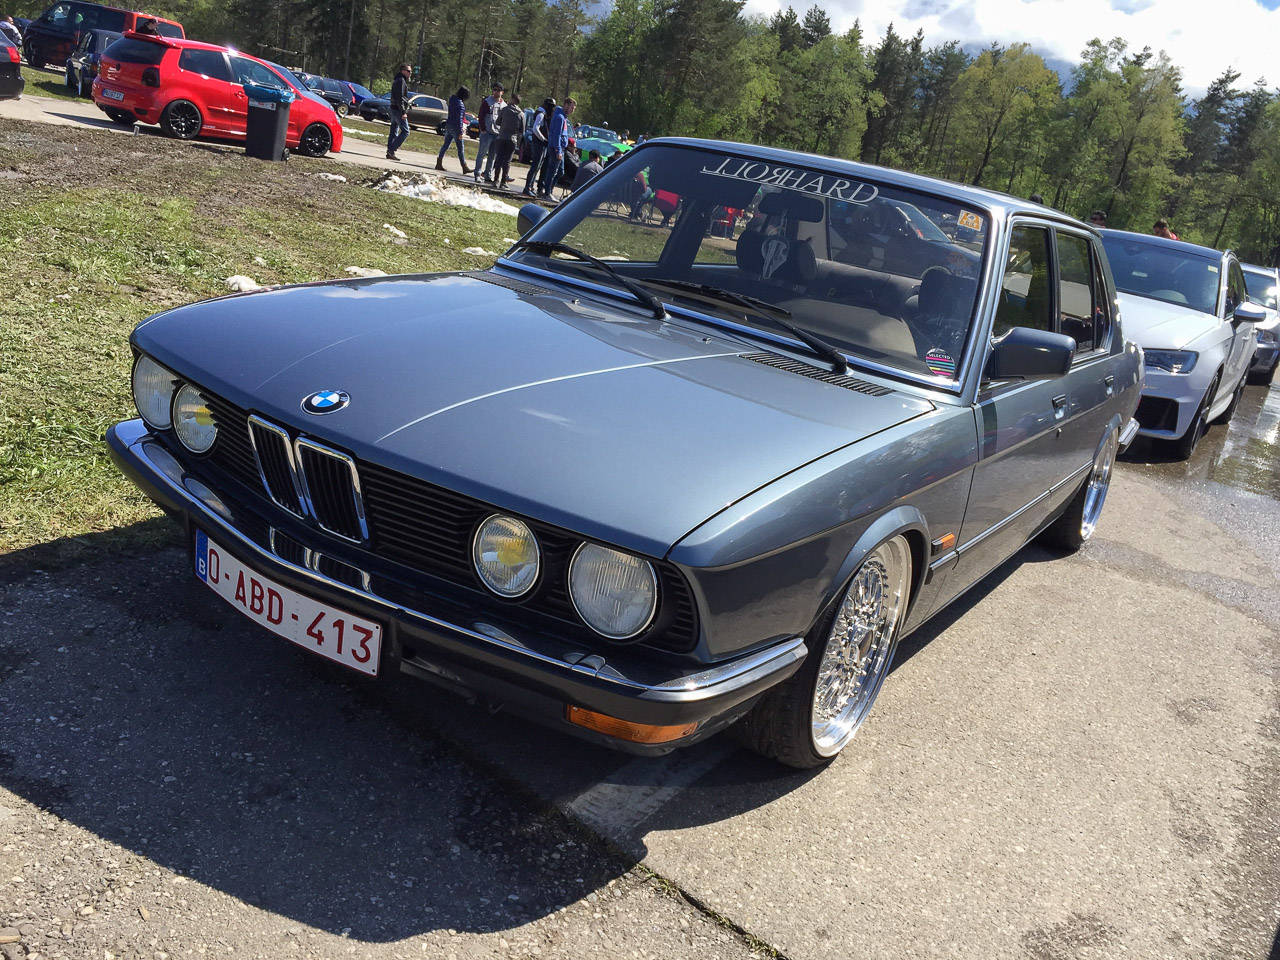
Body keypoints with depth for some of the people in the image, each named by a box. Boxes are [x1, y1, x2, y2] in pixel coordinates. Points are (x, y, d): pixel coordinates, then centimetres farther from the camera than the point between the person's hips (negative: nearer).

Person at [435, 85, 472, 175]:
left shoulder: (452, 100, 10)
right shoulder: (460, 104, -17)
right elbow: (459, 118, -19)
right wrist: (460, 132, -18)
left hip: (448, 125, 8)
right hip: (455, 127, -8)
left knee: (446, 145, 11)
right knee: (460, 148, -2)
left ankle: (439, 164, 10)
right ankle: (464, 168, 2)